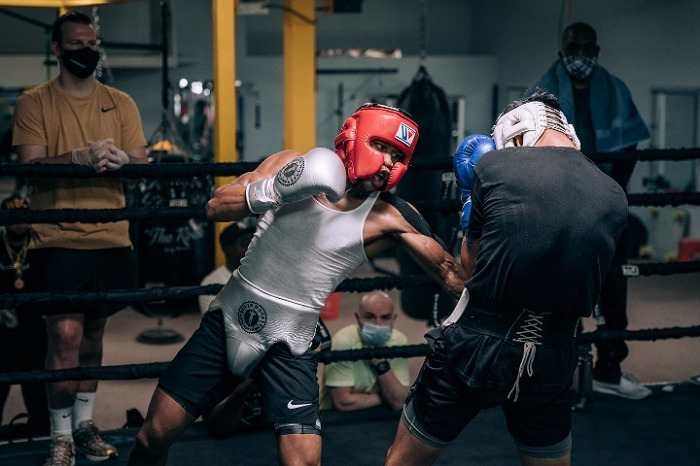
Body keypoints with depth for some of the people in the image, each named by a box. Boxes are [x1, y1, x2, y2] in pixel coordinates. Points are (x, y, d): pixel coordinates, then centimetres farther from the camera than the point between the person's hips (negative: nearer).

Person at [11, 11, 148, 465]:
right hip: (58, 238, -3)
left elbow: (142, 164, 4)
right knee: (66, 335, -10)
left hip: (112, 237, 4)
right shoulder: (35, 102, 2)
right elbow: (31, 166, -10)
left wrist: (120, 157, -19)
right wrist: (80, 157, -27)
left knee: (94, 331, 13)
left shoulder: (121, 103, 11)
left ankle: (85, 422, 27)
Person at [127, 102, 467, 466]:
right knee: (155, 434, 7)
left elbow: (450, 272, -7)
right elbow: (215, 208, -13)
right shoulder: (293, 165, -4)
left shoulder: (389, 217, -8)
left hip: (289, 346, -1)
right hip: (229, 320, 1)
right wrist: (273, 191, -26)